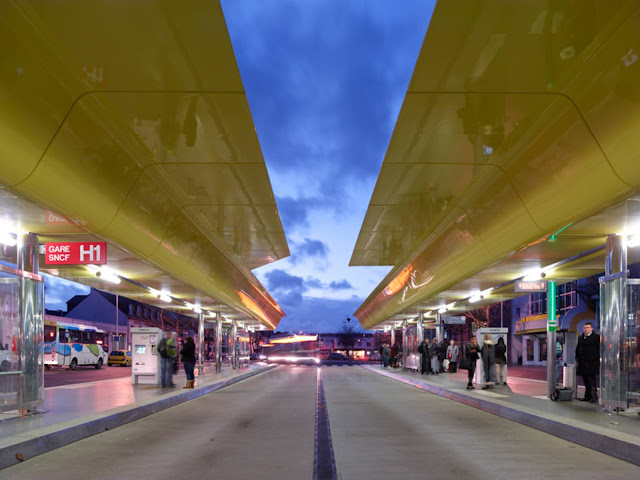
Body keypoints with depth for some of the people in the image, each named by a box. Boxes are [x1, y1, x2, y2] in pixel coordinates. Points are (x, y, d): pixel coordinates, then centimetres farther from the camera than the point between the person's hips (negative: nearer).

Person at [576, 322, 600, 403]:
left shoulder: (596, 337, -1)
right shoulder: (580, 338, 17)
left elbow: (599, 349, -4)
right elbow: (578, 349, 25)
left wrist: (596, 359, -10)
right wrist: (577, 358, 14)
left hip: (592, 363, -6)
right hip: (583, 363, 6)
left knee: (591, 380, -9)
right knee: (586, 381, 9)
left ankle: (594, 397, -6)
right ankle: (587, 396, 15)